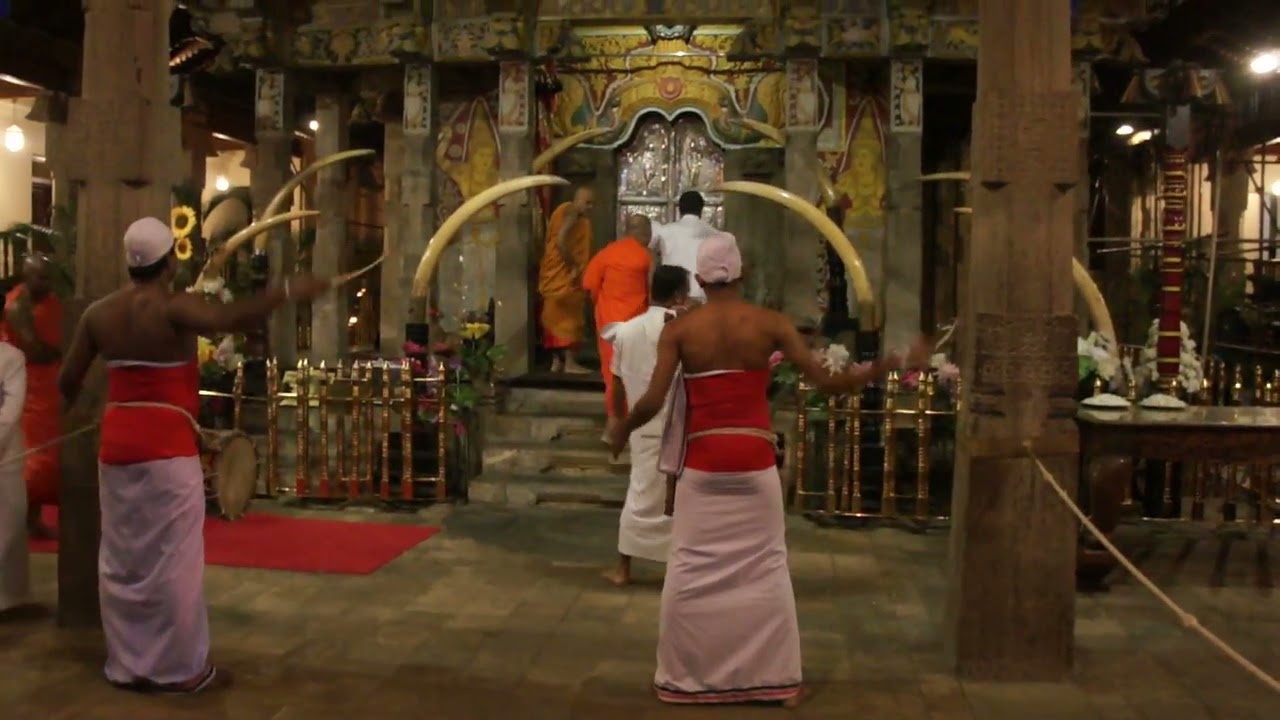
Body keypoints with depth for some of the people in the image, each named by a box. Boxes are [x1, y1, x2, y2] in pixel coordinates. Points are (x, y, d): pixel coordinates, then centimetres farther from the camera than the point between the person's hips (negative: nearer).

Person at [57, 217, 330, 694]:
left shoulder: (98, 313, 5)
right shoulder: (173, 308, -13)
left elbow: (67, 381, 8)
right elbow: (231, 319, -30)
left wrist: (78, 405, 28)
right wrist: (286, 292, -25)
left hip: (116, 444, 6)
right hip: (167, 448, -6)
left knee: (121, 558, 13)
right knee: (172, 560, 1)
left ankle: (126, 665, 22)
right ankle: (181, 669, 8)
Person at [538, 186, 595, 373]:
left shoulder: (577, 217, 16)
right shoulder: (571, 213, -13)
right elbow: (560, 242, -24)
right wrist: (573, 265, -18)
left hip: (559, 275, 10)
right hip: (563, 275, -10)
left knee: (558, 317, 10)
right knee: (568, 317, -8)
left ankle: (557, 361, 13)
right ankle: (569, 362, -7)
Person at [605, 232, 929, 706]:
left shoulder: (678, 330, -3)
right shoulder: (770, 324, -3)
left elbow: (653, 401, -10)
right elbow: (827, 382, -5)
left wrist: (621, 428, 11)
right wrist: (891, 364, 5)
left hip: (702, 463, 0)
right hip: (754, 461, 0)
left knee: (690, 570, 9)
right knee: (765, 569, 9)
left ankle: (680, 678, 17)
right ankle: (777, 678, 16)